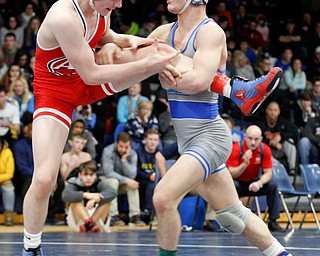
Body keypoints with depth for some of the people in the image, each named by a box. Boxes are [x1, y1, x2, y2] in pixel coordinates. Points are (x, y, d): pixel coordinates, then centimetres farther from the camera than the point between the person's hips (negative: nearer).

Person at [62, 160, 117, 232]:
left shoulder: (98, 184, -5)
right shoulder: (74, 184, -10)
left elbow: (113, 192, -25)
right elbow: (65, 196, -33)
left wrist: (95, 199, -41)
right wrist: (85, 195, -43)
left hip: (96, 218, 2)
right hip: (76, 223, -2)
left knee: (106, 201, -19)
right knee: (76, 200, -26)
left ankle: (88, 225, -30)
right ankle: (90, 223, -43)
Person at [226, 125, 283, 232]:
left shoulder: (265, 149, -13)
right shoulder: (236, 149, -21)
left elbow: (268, 173, -12)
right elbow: (231, 174, -24)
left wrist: (259, 183, -33)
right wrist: (245, 163, -40)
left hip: (253, 182, 3)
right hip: (238, 183, -3)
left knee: (272, 186, -21)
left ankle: (273, 222, -14)